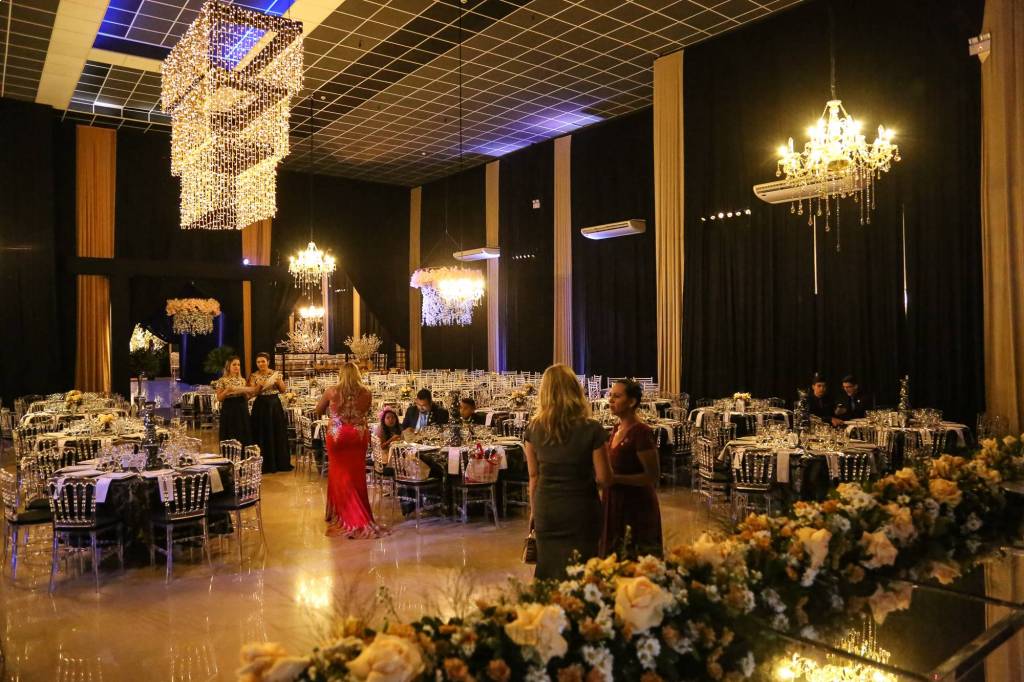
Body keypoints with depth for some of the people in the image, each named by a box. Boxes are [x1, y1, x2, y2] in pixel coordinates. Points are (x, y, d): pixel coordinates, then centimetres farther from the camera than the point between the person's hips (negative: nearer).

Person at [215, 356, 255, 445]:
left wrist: (247, 393, -8)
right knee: (230, 439, -3)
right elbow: (219, 398, -6)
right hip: (228, 411, -4)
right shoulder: (222, 380, -2)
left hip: (242, 410, 4)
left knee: (244, 437, 3)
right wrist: (227, 390, -19)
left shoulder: (242, 380, 10)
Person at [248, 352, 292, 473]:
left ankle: (280, 463, 15)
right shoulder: (253, 376, 0)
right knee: (262, 436, 0)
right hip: (261, 407, -2)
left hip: (275, 405, 2)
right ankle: (264, 465, 9)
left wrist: (278, 381, -13)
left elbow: (283, 390, 4)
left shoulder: (275, 374, 4)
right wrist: (259, 385, -22)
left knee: (278, 435, 5)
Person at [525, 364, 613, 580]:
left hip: (546, 511, 3)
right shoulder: (591, 430, -13)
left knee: (549, 576, 16)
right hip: (581, 511, -3)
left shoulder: (534, 428, -5)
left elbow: (534, 475, 4)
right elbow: (604, 479, -9)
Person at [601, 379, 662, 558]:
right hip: (615, 505, 8)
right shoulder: (617, 429, 8)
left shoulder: (642, 433, -17)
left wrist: (615, 478, -24)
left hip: (637, 508, -8)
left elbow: (652, 476, -19)